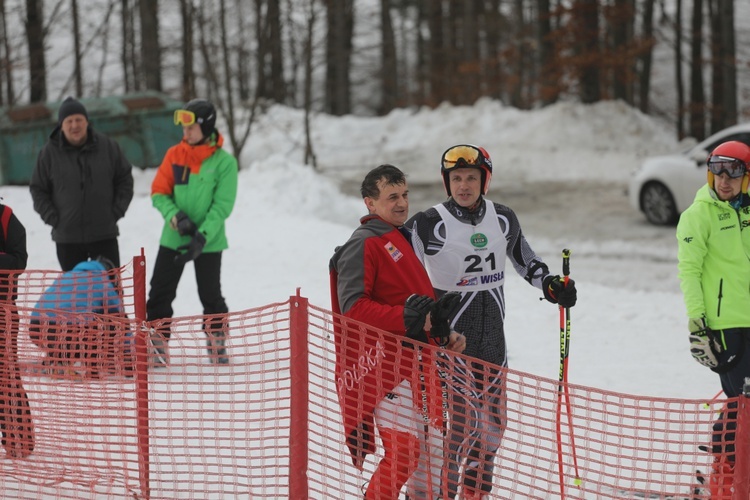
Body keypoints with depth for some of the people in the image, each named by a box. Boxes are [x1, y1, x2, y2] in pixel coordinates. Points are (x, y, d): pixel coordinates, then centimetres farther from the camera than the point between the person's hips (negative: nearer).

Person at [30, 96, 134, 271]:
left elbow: (125, 179, 9)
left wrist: (116, 211, -1)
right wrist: (53, 218, -5)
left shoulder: (107, 146, 0)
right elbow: (38, 189, 5)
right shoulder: (50, 152, -2)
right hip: (67, 237, 0)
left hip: (104, 235, 0)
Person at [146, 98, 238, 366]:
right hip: (172, 240, 3)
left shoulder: (224, 162, -9)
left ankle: (217, 346, 19)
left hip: (209, 242, -3)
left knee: (211, 296, 6)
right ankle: (157, 347, 9)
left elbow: (222, 206, -11)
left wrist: (202, 237, -20)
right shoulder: (175, 155, 1)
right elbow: (159, 192, 2)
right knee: (160, 294, 2)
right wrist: (175, 216, -16)